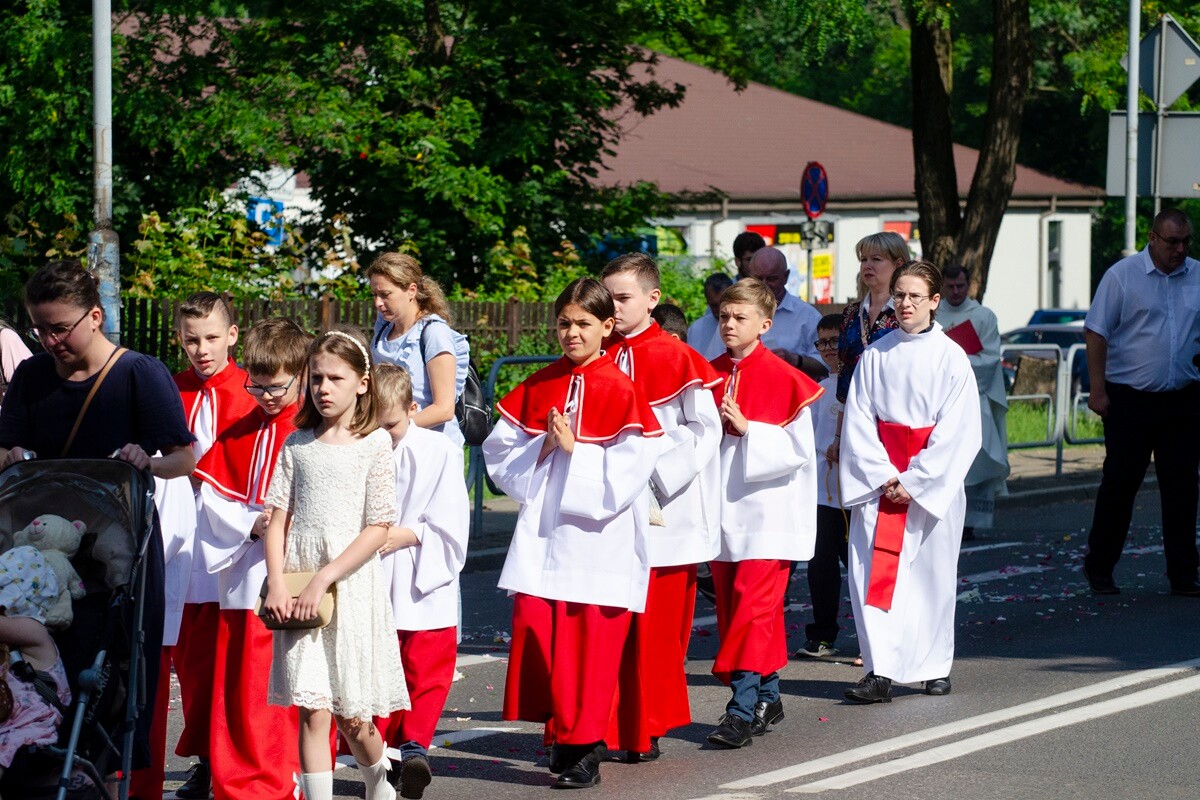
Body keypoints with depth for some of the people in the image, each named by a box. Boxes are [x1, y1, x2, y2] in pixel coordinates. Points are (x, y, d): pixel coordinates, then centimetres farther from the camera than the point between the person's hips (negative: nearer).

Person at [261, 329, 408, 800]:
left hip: (351, 584, -2)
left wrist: (323, 579, -15)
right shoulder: (298, 444, 10)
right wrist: (275, 584, -8)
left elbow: (378, 530, -7)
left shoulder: (375, 444, -1)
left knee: (353, 718, 4)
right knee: (313, 711, -6)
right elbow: (277, 517, 6)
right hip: (298, 590, 2)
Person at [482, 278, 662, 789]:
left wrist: (574, 451, -16)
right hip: (541, 532, 4)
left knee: (590, 646, -2)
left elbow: (633, 464, -12)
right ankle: (560, 733, 13)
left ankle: (583, 748, 8)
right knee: (535, 634, -2)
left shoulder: (620, 390, -5)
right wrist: (540, 451, -6)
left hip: (598, 538, -4)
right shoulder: (537, 387, 9)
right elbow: (500, 445, 12)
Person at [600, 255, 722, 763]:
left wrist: (657, 463, -15)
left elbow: (706, 428, -6)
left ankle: (646, 732, 8)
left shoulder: (677, 359, -4)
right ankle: (606, 727, 5)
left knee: (655, 629, -1)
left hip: (663, 513, -4)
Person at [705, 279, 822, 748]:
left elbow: (798, 450, -10)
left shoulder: (783, 379, -8)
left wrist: (747, 429, -19)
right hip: (722, 511, 6)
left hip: (766, 513, -6)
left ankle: (742, 708, -17)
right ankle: (767, 699, 21)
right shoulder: (709, 376, 9)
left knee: (752, 607, -13)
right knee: (731, 608, 9)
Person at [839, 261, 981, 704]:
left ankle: (936, 667, 18)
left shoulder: (950, 357, -3)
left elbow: (958, 431, -6)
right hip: (879, 481, 2)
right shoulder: (875, 356, 4)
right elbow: (858, 422, 2)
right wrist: (883, 476, -10)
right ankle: (880, 672, -11)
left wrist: (913, 481, -11)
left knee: (932, 575, 5)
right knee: (875, 571, -8)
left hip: (933, 481, -2)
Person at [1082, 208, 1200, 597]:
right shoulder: (1122, 276, -4)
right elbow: (1097, 333, -4)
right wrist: (1098, 390, -9)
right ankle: (1099, 568, 16)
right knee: (1120, 484, 3)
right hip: (1130, 400, -3)